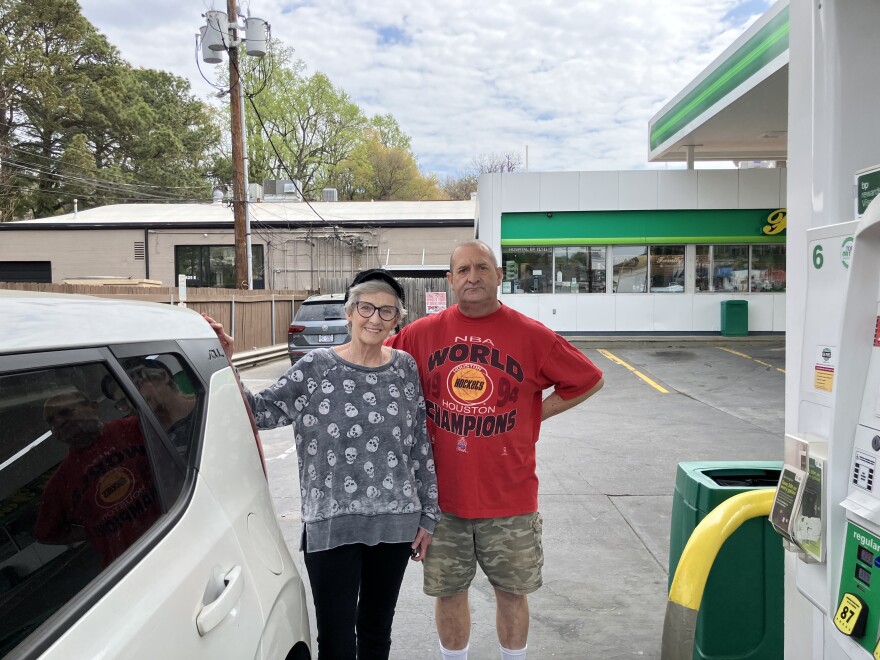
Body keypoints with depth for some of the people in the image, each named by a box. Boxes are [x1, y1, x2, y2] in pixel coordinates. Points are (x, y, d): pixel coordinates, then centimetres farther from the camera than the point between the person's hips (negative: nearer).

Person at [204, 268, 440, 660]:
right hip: (331, 525, -2)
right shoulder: (316, 368, -6)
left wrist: (428, 516, 6)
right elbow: (259, 412, -9)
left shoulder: (406, 369, 2)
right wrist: (223, 362, -22)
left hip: (395, 521, 3)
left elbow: (421, 446, 5)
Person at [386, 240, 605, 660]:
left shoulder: (532, 336, -6)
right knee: (449, 592, 16)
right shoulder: (421, 334, -3)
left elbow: (589, 380, 4)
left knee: (512, 592, 16)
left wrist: (536, 414, -1)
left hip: (510, 499, -1)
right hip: (442, 497, 1)